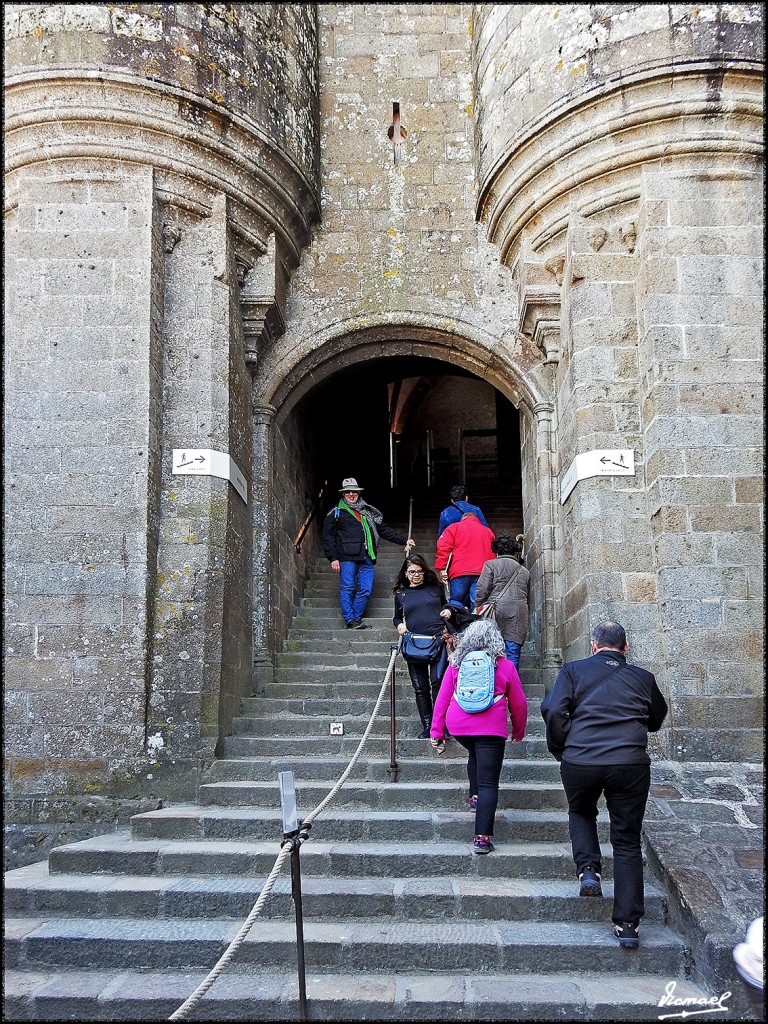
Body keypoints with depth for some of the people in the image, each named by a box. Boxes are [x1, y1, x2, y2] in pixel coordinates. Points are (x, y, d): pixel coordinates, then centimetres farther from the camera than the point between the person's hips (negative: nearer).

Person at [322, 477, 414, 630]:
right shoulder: (337, 512, 9)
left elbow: (384, 530, 27)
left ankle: (356, 618, 7)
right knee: (347, 588, -9)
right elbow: (328, 537, 4)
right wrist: (333, 558, -4)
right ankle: (350, 620, -7)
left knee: (366, 590, -2)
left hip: (366, 558, 4)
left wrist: (404, 540, 21)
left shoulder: (368, 512, 23)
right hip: (347, 557, -4)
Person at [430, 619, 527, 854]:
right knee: (488, 783, -1)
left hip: (458, 727, 3)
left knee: (475, 755, 35)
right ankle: (482, 837, -7)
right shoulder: (505, 666, 1)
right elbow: (518, 704, 8)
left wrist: (436, 731, 13)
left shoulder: (456, 664, 6)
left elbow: (442, 698, 7)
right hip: (491, 729, -3)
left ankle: (475, 796, 30)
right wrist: (519, 732, 23)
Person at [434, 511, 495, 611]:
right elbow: (494, 552, 16)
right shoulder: (488, 531, 24)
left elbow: (443, 548, 2)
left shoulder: (454, 527, 15)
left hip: (460, 572, -2)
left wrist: (441, 569, -1)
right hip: (482, 572, 2)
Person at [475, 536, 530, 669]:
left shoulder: (491, 565, 7)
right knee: (513, 654, 0)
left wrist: (479, 608, 11)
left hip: (497, 612, -3)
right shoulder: (524, 571, 21)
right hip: (519, 613, 3)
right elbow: (526, 595, 16)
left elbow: (482, 590, 0)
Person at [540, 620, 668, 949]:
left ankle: (588, 869, 9)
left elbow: (553, 710, -5)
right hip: (630, 765, 1)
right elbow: (657, 720, 26)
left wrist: (560, 749, 8)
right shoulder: (643, 678, 12)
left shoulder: (574, 671, 6)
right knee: (627, 842, 11)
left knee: (581, 814, 30)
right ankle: (627, 924, 10)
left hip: (579, 762, 0)